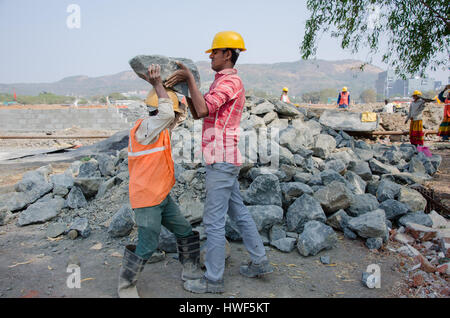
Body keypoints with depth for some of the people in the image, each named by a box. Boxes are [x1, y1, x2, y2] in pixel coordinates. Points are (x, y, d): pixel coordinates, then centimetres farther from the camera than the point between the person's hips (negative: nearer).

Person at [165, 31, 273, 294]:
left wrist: (190, 77, -17)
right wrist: (185, 84, 7)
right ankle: (260, 262, 30)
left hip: (222, 161, -11)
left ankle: (213, 280, 11)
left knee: (214, 220, -2)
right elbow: (197, 113, 16)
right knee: (239, 212, 17)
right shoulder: (222, 82, 20)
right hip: (225, 161, 11)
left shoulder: (230, 81, -13)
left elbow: (203, 109, -28)